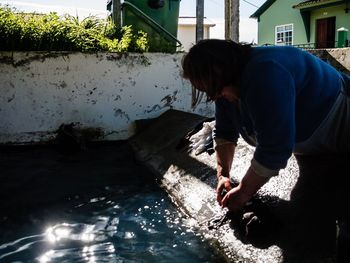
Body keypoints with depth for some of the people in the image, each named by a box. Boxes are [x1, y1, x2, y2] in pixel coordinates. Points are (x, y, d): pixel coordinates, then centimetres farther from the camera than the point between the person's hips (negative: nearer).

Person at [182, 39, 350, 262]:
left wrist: (243, 192, -21)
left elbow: (274, 150, -33)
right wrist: (223, 175, -3)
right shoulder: (225, 89, -4)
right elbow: (224, 134, 7)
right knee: (305, 208, 9)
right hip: (312, 149, 9)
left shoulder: (265, 74, -34)